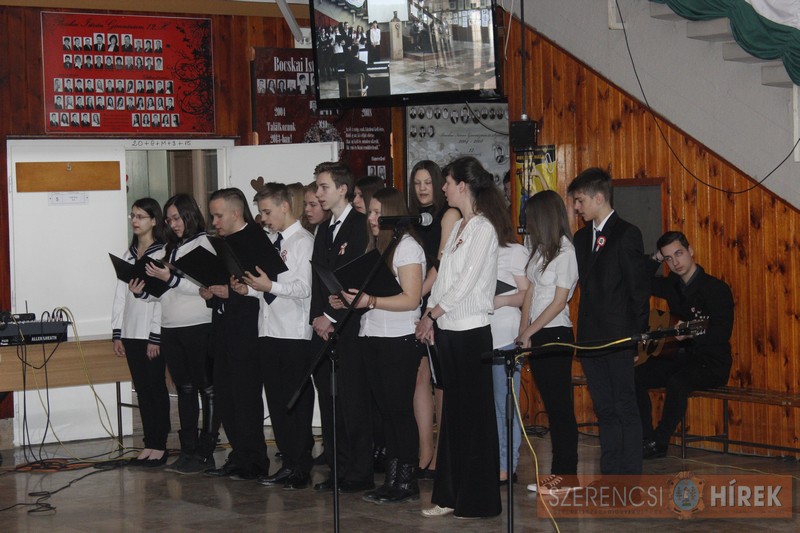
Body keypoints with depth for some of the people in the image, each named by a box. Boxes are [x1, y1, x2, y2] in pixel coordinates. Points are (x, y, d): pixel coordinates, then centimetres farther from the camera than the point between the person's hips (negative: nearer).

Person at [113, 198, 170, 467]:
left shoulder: (162, 254, -8)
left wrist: (155, 337, -15)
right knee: (142, 389, 9)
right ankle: (149, 445, 13)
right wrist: (116, 334, 8)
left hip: (153, 333, -6)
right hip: (130, 332, 6)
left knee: (156, 387, 0)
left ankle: (159, 445, 6)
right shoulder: (128, 254, 13)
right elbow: (120, 295, 13)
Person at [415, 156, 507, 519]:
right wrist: (430, 317, 7)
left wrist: (432, 314, -9)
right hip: (448, 329, 8)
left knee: (474, 414, -2)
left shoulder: (483, 228, -11)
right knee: (452, 412, 10)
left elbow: (466, 283, -16)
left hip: (471, 330, -8)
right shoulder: (458, 227, 15)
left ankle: (477, 500, 4)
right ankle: (450, 496, 15)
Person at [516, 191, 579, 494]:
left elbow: (559, 302, -12)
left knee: (561, 407, -2)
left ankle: (567, 475, 3)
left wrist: (529, 331, -10)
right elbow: (530, 294, 11)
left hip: (555, 335, -8)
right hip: (535, 336, 8)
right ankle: (558, 473, 15)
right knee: (551, 406, 10)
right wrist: (523, 333, 4)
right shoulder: (541, 250, 12)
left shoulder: (565, 252, -11)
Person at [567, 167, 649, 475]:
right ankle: (610, 476, 16)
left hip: (619, 340, -7)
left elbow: (639, 290, -8)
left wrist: (639, 339, -11)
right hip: (591, 339, 7)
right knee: (604, 411, 11)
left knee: (626, 410, -3)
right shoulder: (581, 237, 15)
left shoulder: (627, 234, -6)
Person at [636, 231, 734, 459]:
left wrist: (691, 334, -35)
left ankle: (659, 443, -22)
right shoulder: (672, 285, 8)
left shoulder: (716, 288, -13)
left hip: (712, 364, -7)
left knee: (677, 382, -36)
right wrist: (656, 259, 3)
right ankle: (645, 438, -9)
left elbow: (723, 332, -20)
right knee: (634, 376, -13)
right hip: (681, 356, 7)